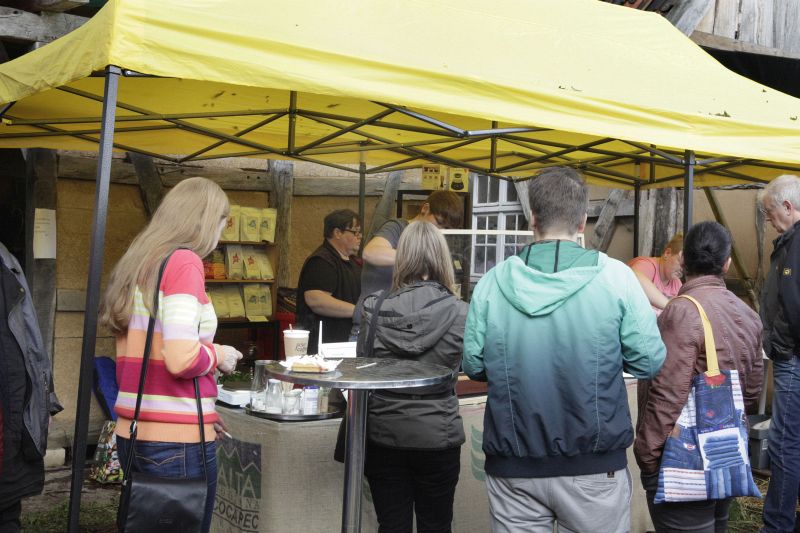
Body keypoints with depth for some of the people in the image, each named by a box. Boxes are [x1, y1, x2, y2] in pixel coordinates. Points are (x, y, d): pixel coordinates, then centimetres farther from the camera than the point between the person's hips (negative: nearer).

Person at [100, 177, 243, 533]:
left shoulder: (135, 264, 12)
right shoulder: (184, 261, -12)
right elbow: (182, 359, -23)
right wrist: (219, 355, -3)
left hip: (131, 435, 8)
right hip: (177, 441, -8)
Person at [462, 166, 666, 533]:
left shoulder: (493, 282, -5)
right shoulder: (614, 276, -9)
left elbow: (473, 366, 2)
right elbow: (649, 362, -6)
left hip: (513, 468, 2)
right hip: (594, 466, -1)